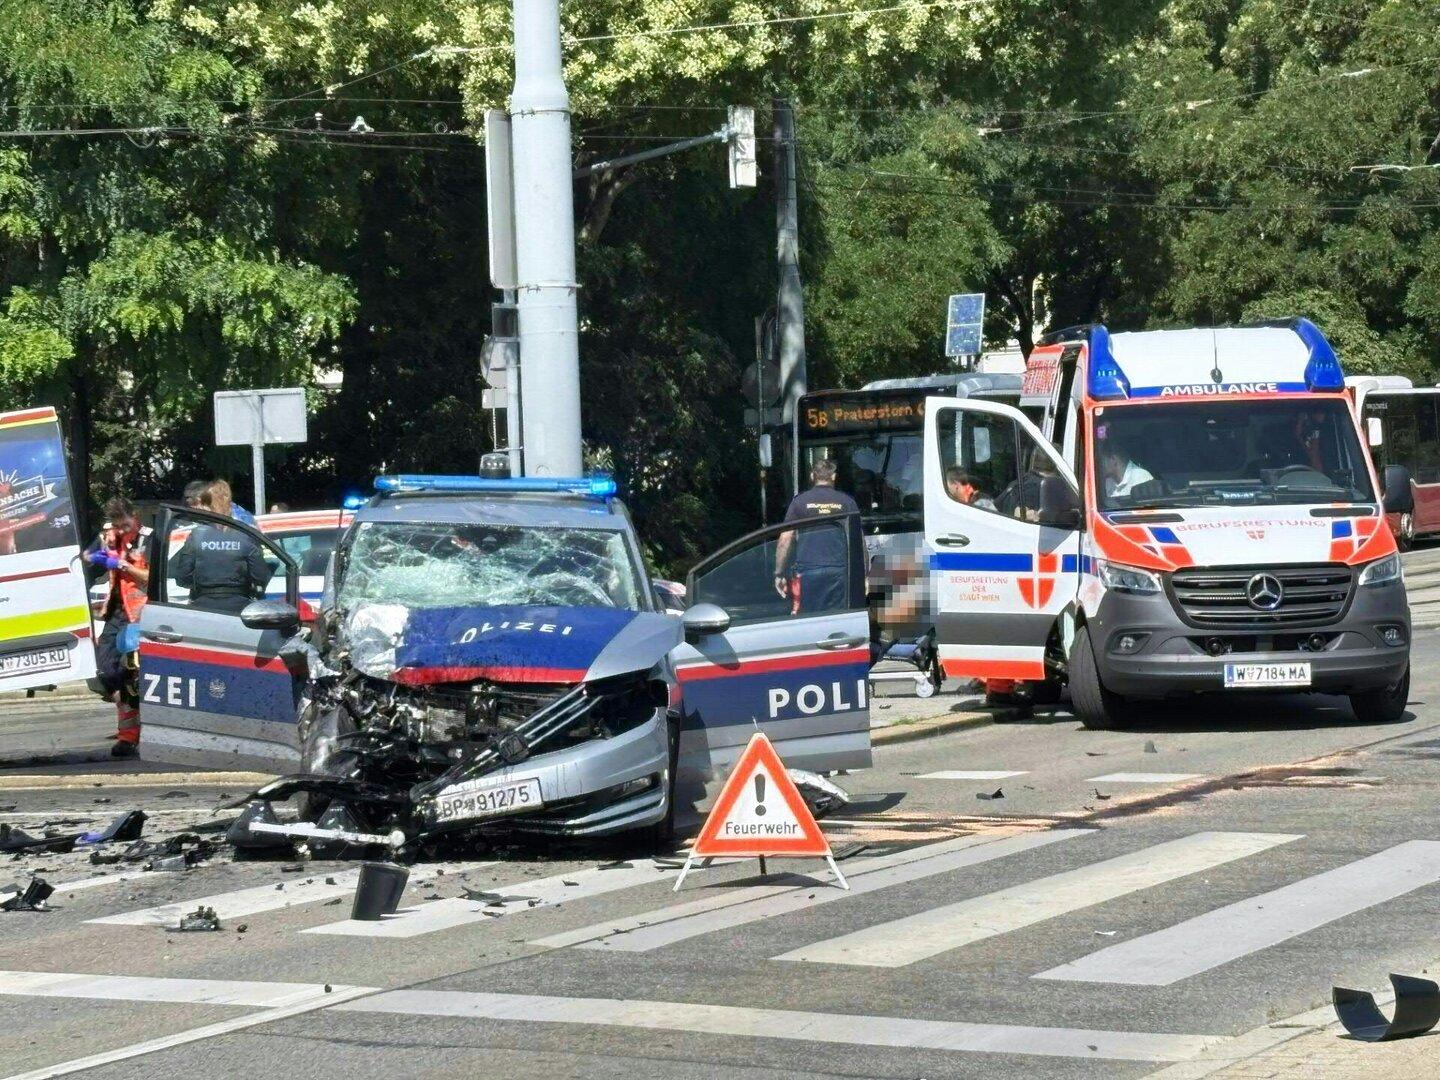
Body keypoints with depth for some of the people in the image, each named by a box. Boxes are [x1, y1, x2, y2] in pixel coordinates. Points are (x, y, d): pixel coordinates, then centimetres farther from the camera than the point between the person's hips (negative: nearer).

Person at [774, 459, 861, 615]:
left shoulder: (799, 501, 5)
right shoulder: (847, 502, 8)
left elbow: (785, 540, 2)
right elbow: (859, 541, 8)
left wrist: (779, 574, 6)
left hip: (808, 570, -1)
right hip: (839, 571, 1)